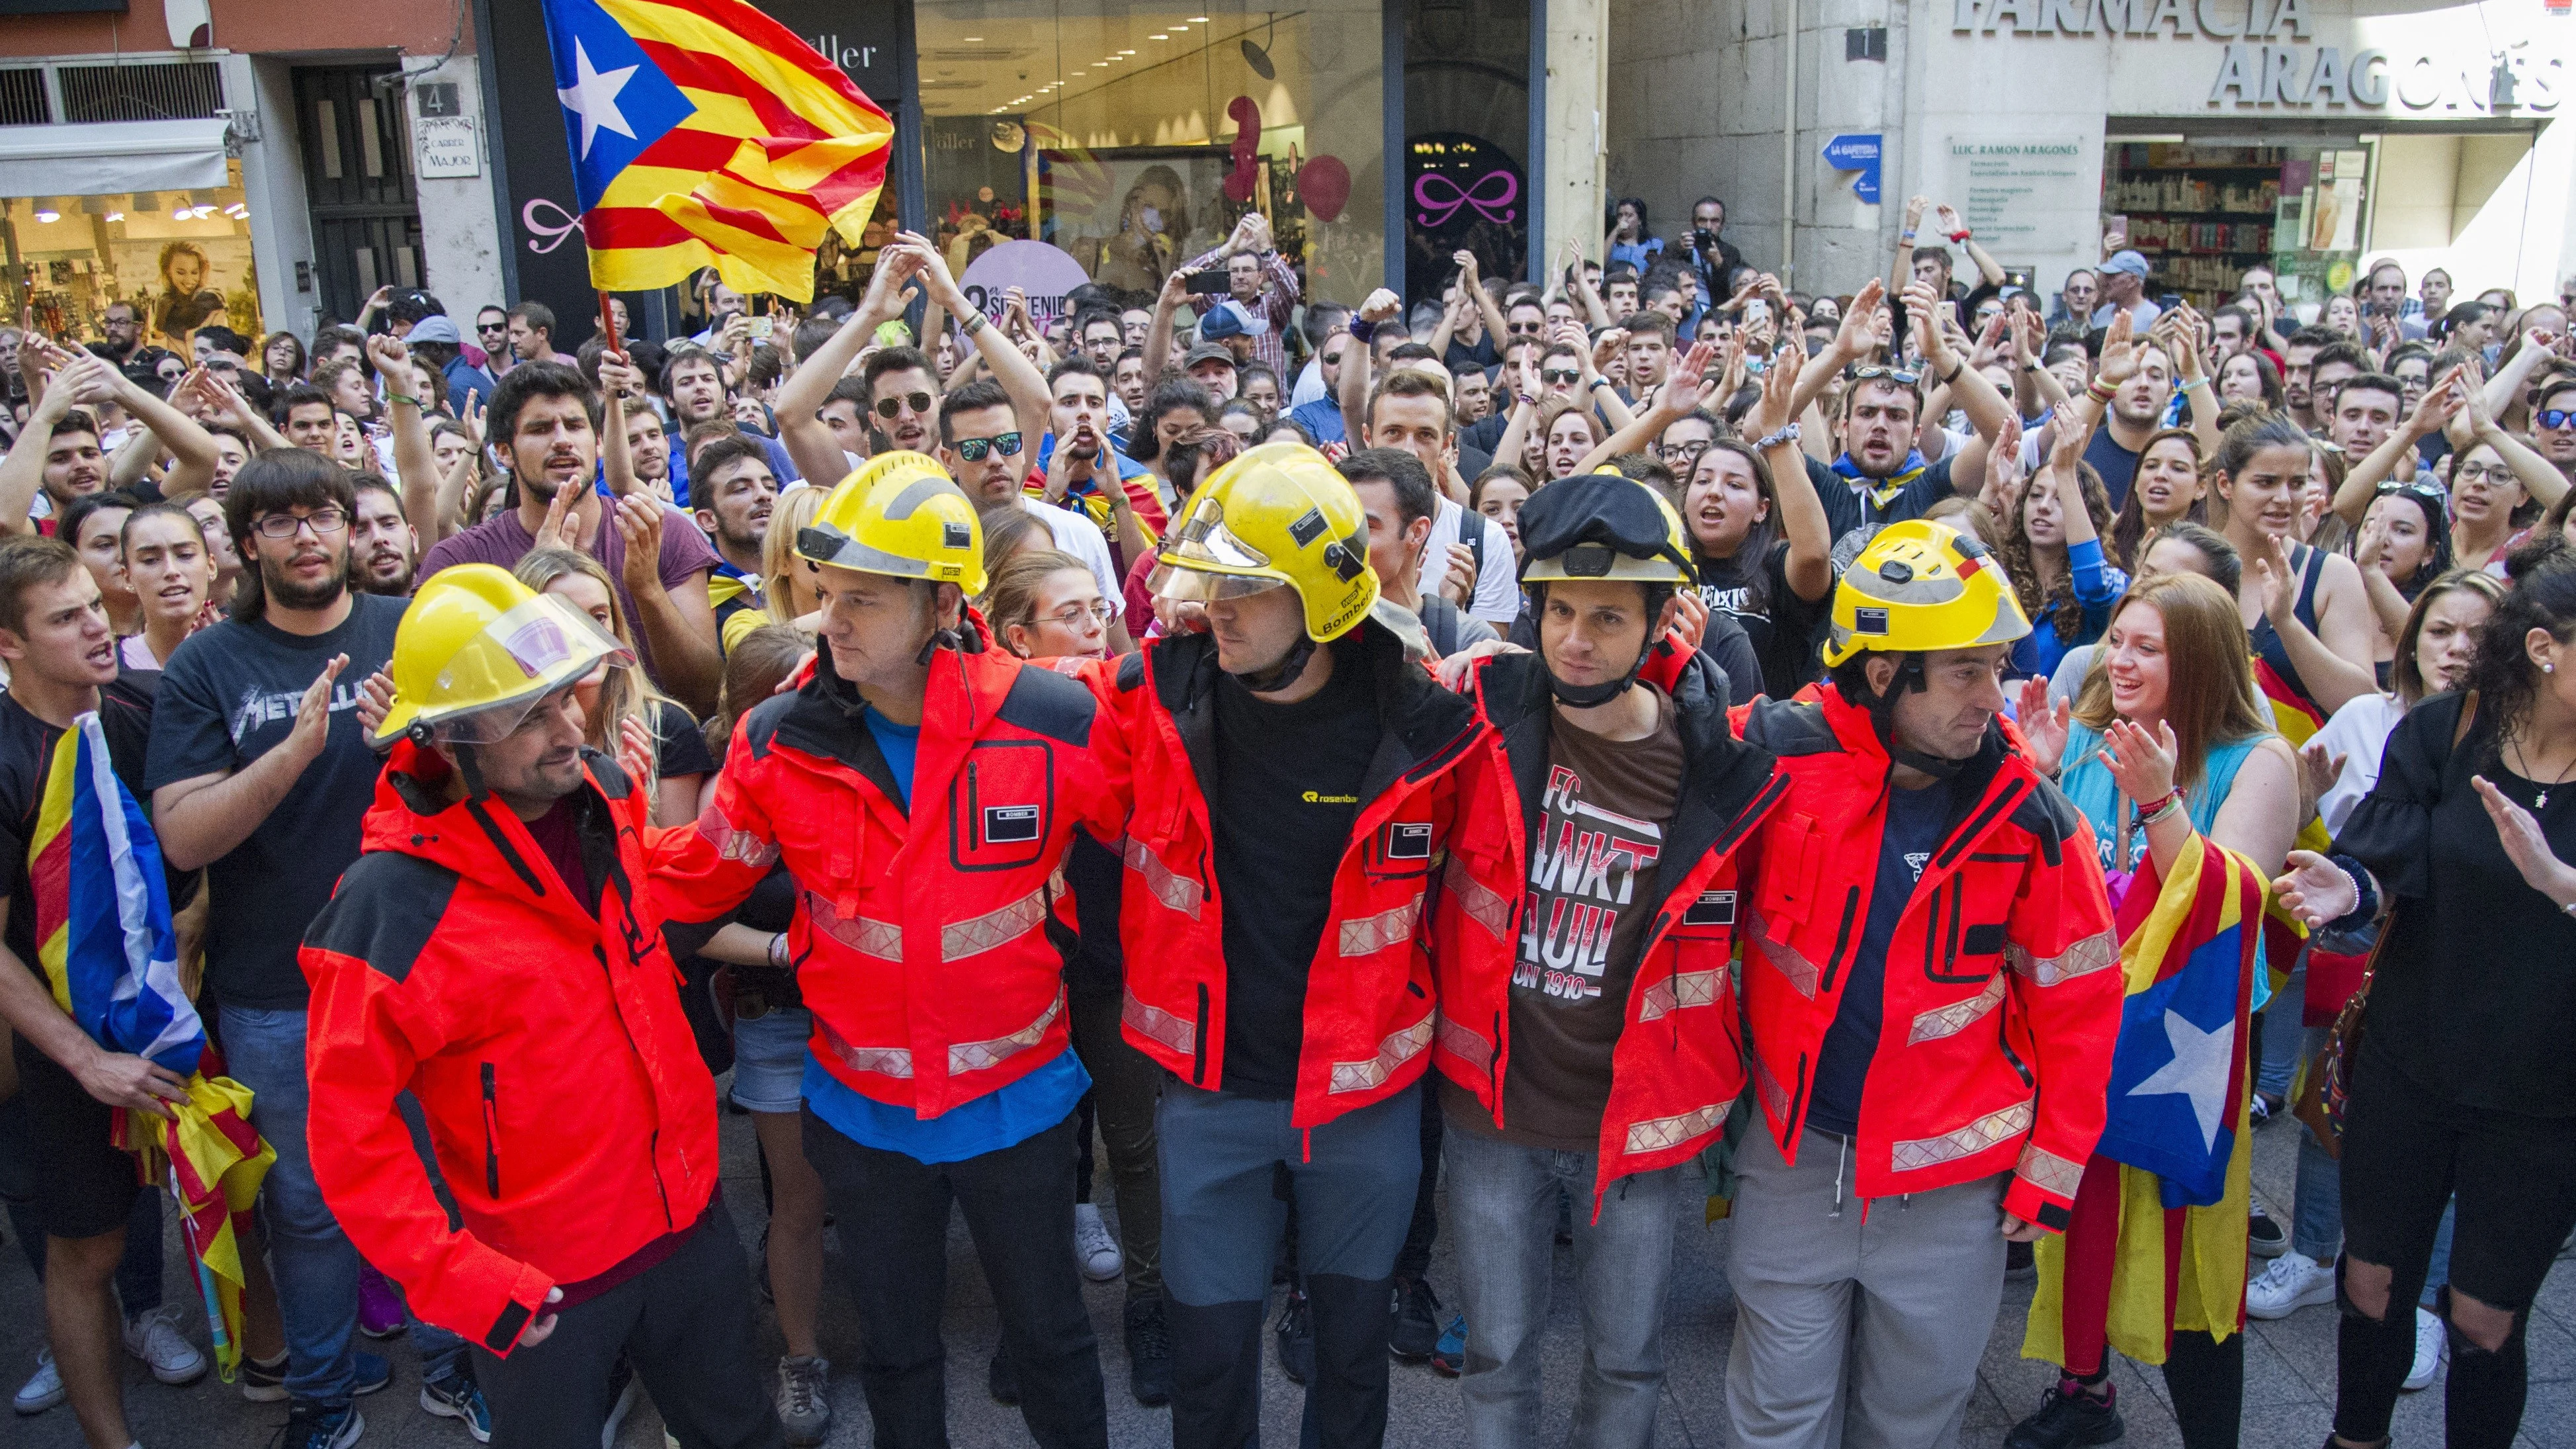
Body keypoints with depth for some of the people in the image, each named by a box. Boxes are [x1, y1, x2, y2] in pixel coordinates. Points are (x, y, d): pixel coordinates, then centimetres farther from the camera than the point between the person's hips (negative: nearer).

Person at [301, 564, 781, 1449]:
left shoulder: (605, 795, -5)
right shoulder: (396, 906, -23)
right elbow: (348, 1122, -19)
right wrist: (453, 1276, -21)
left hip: (690, 1215, 5)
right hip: (541, 1282, -5)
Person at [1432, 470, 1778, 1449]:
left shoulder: (1719, 767, -10)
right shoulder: (1487, 716, -11)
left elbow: (1723, 933, 3)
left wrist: (1701, 1090, 3)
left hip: (1638, 1118, 0)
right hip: (1492, 1111, 0)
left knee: (1627, 1361, 17)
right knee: (1498, 1356, 15)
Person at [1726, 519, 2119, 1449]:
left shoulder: (2029, 814, -9)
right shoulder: (1779, 755, -13)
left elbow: (2076, 996, -1)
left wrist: (2051, 1173, 1)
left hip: (1953, 1178, 1)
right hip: (1792, 1160, 0)